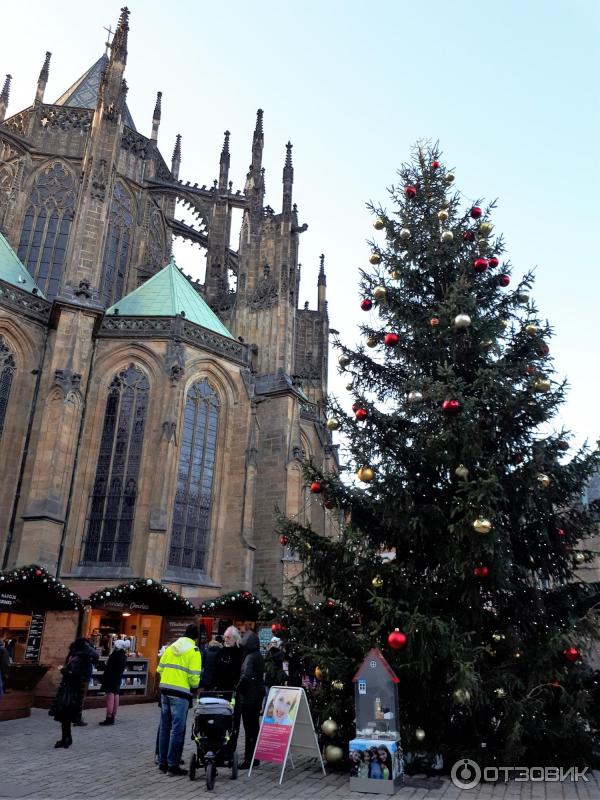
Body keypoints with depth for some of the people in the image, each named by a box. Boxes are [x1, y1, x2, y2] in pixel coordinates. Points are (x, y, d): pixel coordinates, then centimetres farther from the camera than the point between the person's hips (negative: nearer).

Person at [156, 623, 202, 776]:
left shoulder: (171, 647, 11)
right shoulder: (194, 651, -7)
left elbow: (160, 668, 11)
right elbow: (194, 676, -11)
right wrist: (194, 688, 7)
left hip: (165, 689, 6)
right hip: (181, 692, -6)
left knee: (165, 727, 14)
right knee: (177, 729, 0)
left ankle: (162, 762, 21)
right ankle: (173, 765, 3)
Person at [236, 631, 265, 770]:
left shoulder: (250, 657, -16)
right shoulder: (259, 657, 10)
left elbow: (246, 676, -27)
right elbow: (260, 675, 11)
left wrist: (238, 689, -14)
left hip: (249, 696, -9)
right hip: (259, 694, 9)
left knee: (249, 728, -2)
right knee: (254, 726, 16)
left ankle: (249, 759, 3)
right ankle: (254, 757, 24)